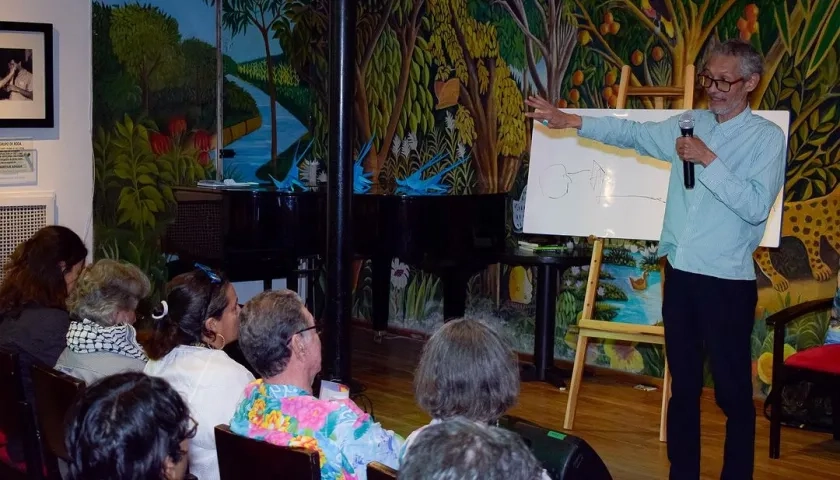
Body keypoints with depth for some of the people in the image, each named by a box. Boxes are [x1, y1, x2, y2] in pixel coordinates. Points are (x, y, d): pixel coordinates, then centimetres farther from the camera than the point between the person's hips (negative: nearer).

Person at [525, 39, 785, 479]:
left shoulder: (767, 137, -7)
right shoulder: (689, 125, 9)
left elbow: (756, 206, -17)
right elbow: (631, 133, 9)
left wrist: (708, 161, -18)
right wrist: (571, 121, 0)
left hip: (728, 282, -5)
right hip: (680, 274, 5)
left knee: (733, 392, 3)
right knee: (683, 386, 14)